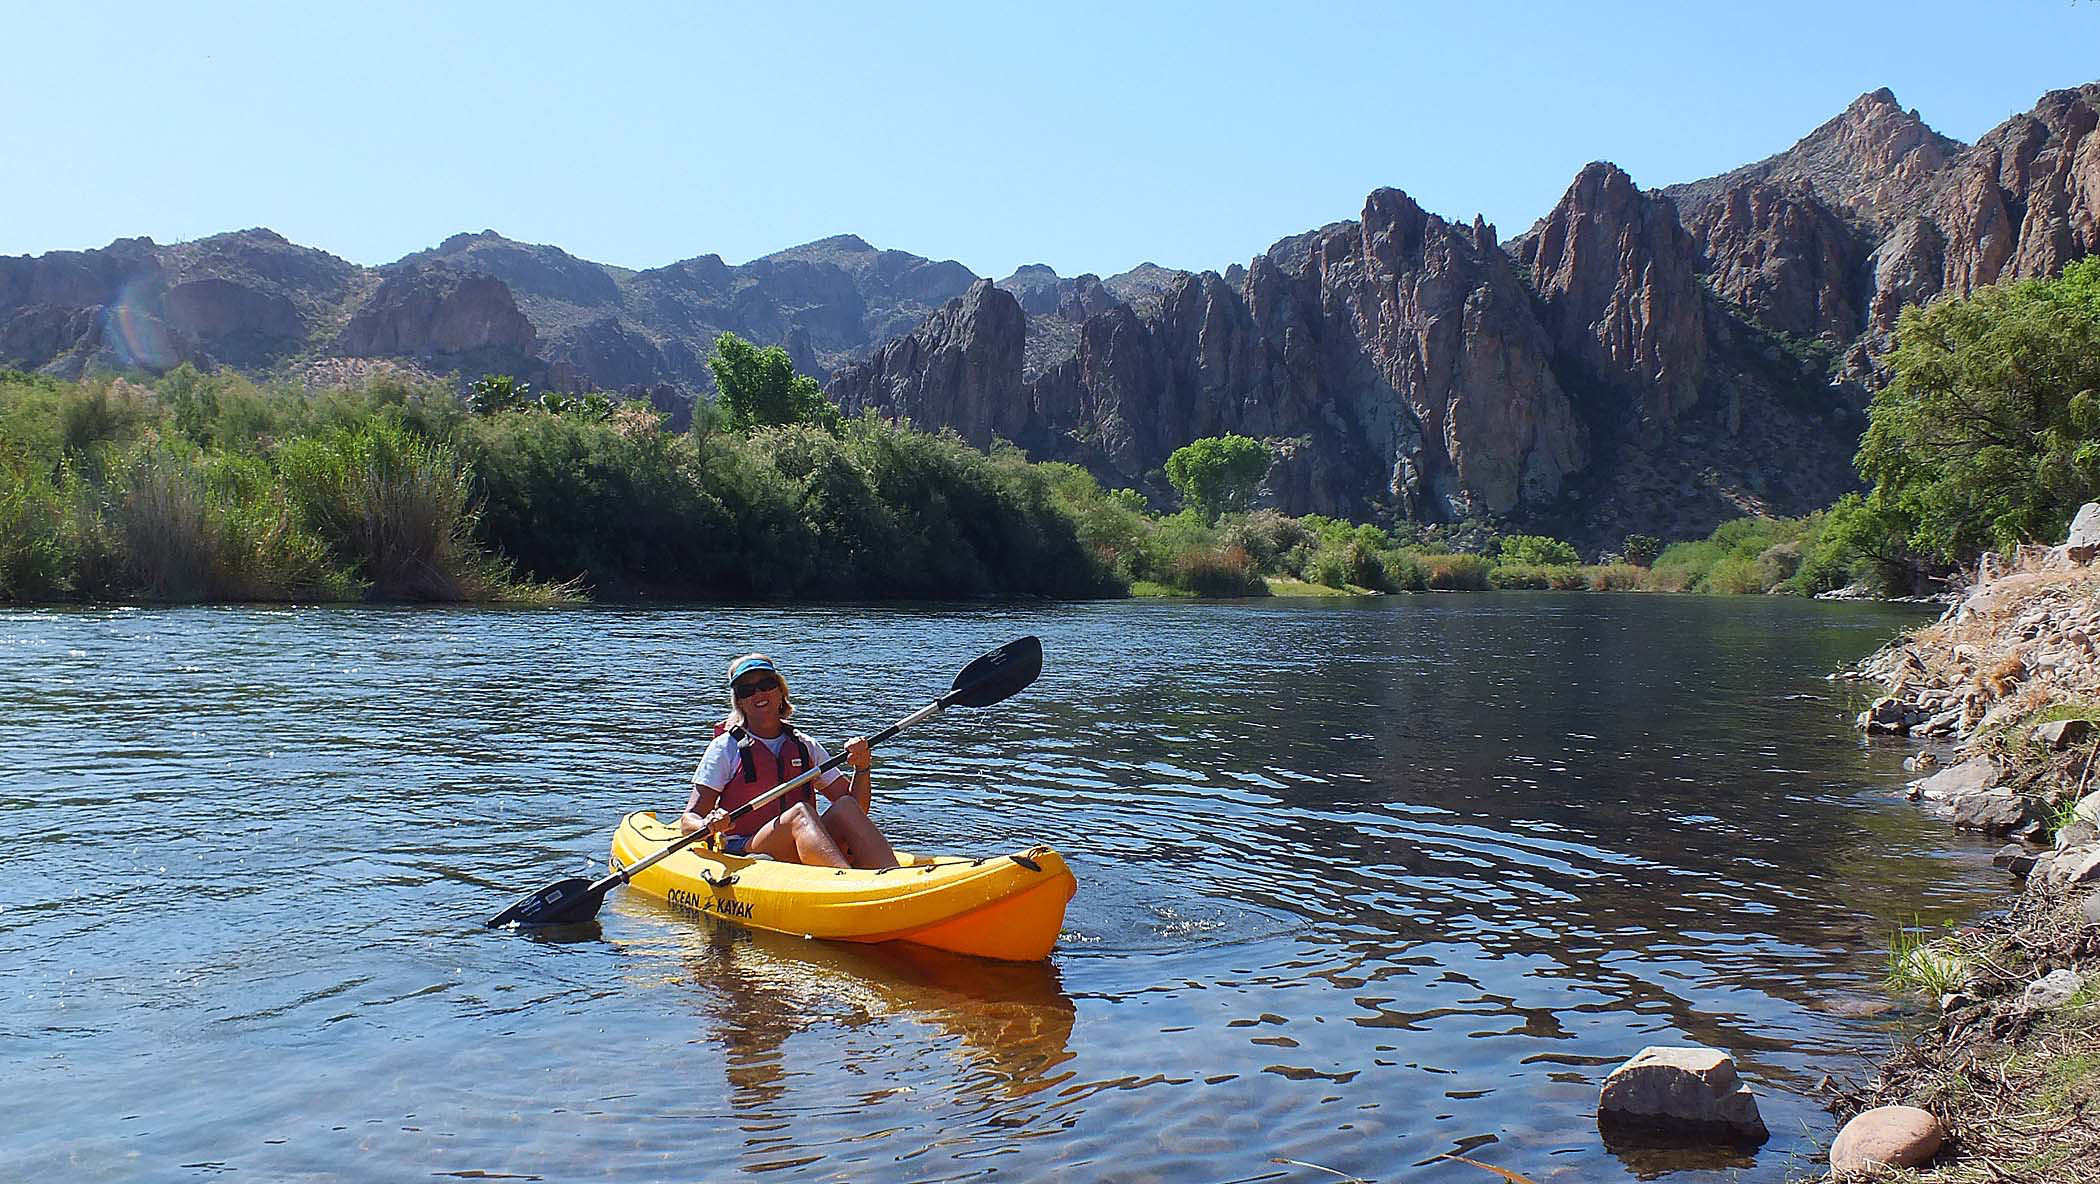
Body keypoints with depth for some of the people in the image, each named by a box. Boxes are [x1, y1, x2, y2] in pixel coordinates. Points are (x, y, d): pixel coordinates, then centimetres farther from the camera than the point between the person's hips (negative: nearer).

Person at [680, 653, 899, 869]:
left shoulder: (805, 746, 17)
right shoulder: (726, 748, 7)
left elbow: (857, 808, 15)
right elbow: (687, 822, 1)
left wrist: (862, 768, -4)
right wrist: (707, 826, -23)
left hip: (803, 859, 4)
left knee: (845, 807, -24)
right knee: (800, 812, -31)